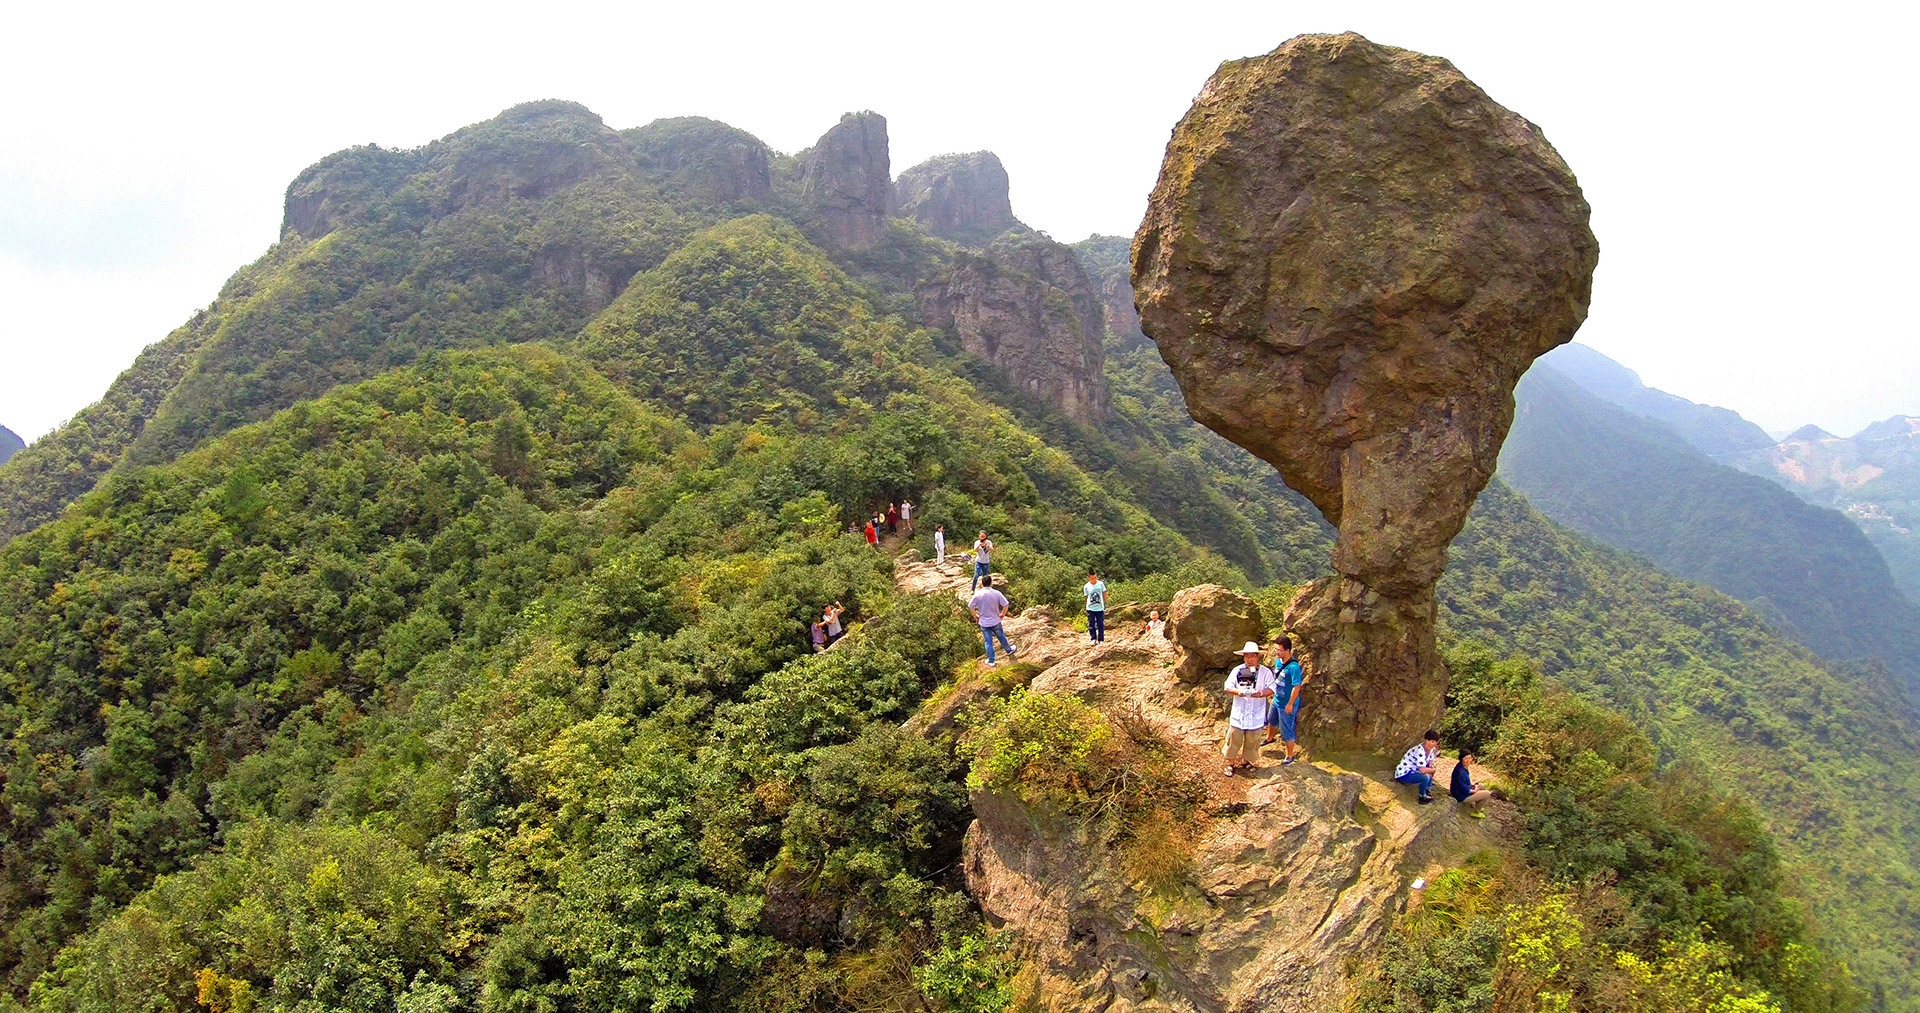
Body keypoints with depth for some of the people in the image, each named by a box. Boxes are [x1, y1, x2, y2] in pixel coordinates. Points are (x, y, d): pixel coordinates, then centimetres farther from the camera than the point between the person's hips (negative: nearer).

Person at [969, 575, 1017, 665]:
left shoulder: (977, 594, -13)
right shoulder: (996, 593, -14)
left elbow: (971, 606, -8)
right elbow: (1005, 605, -12)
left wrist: (975, 616, 7)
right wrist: (1002, 614, 5)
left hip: (984, 622, 0)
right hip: (995, 621, 0)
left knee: (988, 641, 10)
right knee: (1001, 636, 23)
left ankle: (991, 660, 19)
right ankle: (1009, 650, 45)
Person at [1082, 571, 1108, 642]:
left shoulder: (1101, 584, -2)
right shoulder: (1086, 586, -3)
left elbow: (1104, 595, 6)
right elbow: (1086, 597, 9)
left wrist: (1105, 605, 8)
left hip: (1100, 608, 0)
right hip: (1090, 609, 0)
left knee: (1101, 625, 3)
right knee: (1091, 625, 4)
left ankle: (1101, 640, 13)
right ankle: (1093, 639, 16)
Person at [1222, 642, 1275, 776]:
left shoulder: (1265, 672, 1)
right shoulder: (1237, 670, 4)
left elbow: (1271, 689, -5)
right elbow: (1228, 687, 0)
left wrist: (1261, 693, -26)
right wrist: (1238, 691, -21)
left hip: (1256, 714, 0)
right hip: (1239, 712, 0)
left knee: (1252, 740, 8)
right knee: (1234, 738, 3)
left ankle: (1245, 761, 27)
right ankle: (1230, 763, 16)